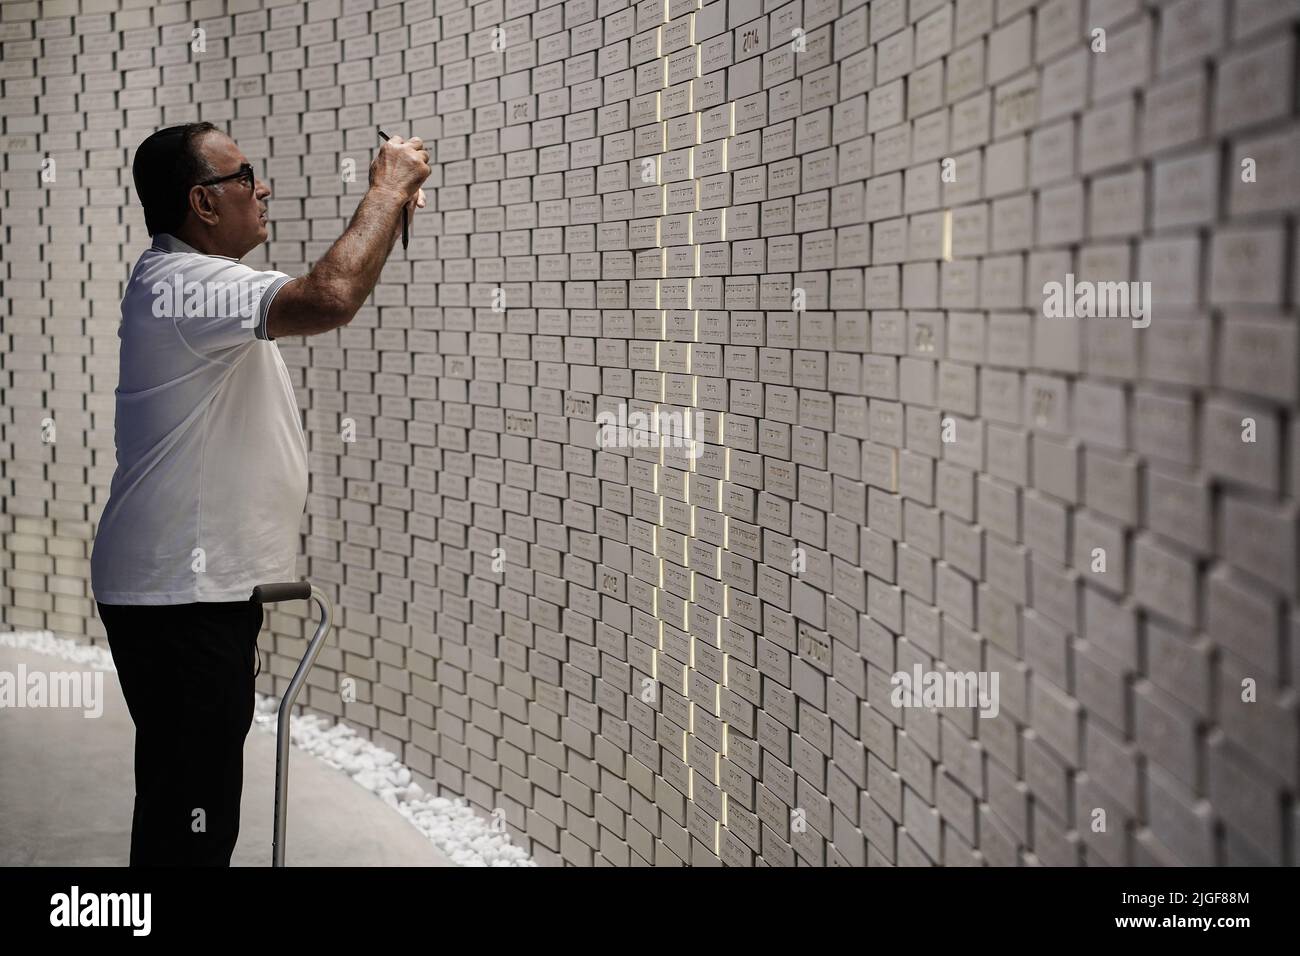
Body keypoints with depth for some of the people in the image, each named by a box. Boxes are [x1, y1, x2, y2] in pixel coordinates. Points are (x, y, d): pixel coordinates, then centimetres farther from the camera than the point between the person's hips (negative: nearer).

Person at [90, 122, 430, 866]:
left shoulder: (197, 282, 15)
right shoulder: (178, 283, -20)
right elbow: (331, 299, -33)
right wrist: (386, 190, -22)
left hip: (200, 586, 11)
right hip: (179, 600, -11)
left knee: (194, 811, 19)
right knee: (190, 820, -5)